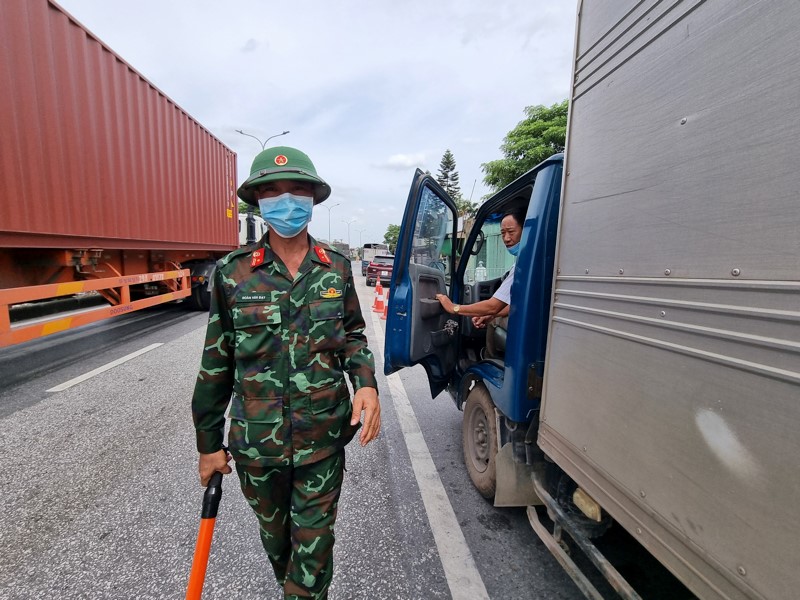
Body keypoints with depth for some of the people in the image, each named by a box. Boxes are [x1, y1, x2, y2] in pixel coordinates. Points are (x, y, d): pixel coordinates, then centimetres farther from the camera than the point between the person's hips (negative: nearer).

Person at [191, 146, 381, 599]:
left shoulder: (337, 267, -4)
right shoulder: (232, 272, -8)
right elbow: (217, 362, -1)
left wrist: (366, 383, -14)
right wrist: (209, 443, 4)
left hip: (324, 440, 0)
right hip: (256, 442, 1)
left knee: (314, 545, 13)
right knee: (276, 537, 25)